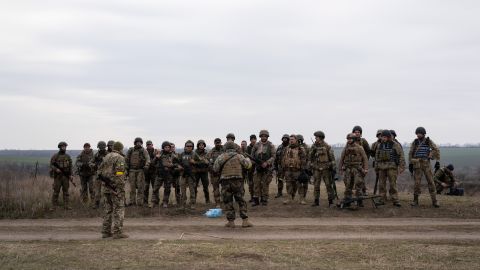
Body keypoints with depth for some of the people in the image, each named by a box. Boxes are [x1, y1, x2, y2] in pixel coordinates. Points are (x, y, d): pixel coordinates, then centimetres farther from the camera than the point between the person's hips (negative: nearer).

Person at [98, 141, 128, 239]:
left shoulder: (106, 157, 14)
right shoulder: (120, 158, -10)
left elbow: (100, 170, 15)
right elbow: (119, 173, -18)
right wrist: (121, 188, -17)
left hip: (106, 187, 8)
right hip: (116, 186, -8)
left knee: (108, 208, 13)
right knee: (119, 209, -4)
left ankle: (106, 231, 14)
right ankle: (117, 232, -7)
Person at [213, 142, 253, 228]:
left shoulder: (221, 157, 2)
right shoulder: (239, 156, 4)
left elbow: (215, 168, -3)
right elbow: (247, 165, 8)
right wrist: (248, 159, 29)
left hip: (225, 182, 0)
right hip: (237, 181, 0)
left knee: (228, 202, 7)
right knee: (241, 201, 7)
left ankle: (231, 222, 4)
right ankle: (245, 221, 1)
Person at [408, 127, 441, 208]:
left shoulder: (429, 141, -1)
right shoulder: (415, 142, 2)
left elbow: (436, 150, 2)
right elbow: (410, 153, 5)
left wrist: (438, 161, -5)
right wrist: (410, 164, -1)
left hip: (426, 163, 0)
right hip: (417, 164, 0)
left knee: (430, 181, -5)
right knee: (417, 182, -3)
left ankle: (434, 201, -2)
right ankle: (415, 201, 8)